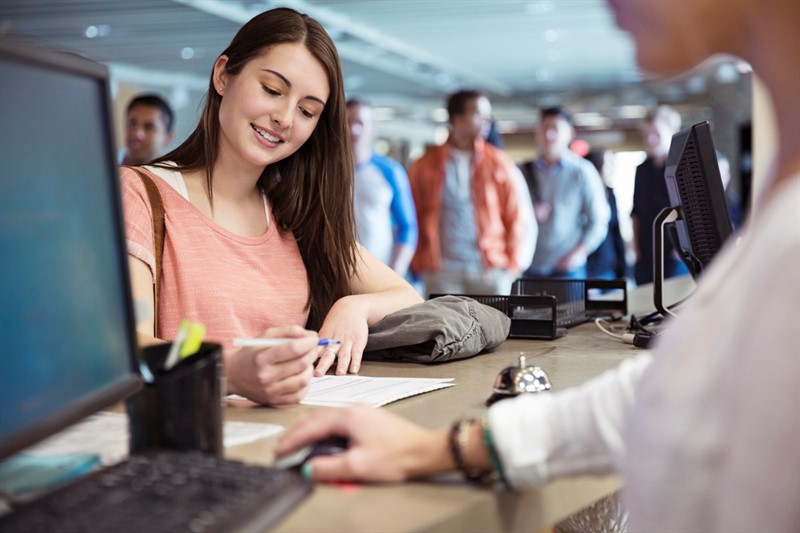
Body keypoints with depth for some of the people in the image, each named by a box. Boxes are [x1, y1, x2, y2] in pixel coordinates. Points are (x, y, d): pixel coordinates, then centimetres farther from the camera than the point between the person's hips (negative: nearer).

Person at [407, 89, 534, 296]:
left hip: (490, 271, 0)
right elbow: (412, 218, 8)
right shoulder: (426, 164, 7)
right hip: (442, 272, 0)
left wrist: (512, 265, 0)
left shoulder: (499, 163, 7)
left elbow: (517, 218, 7)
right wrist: (420, 264, 1)